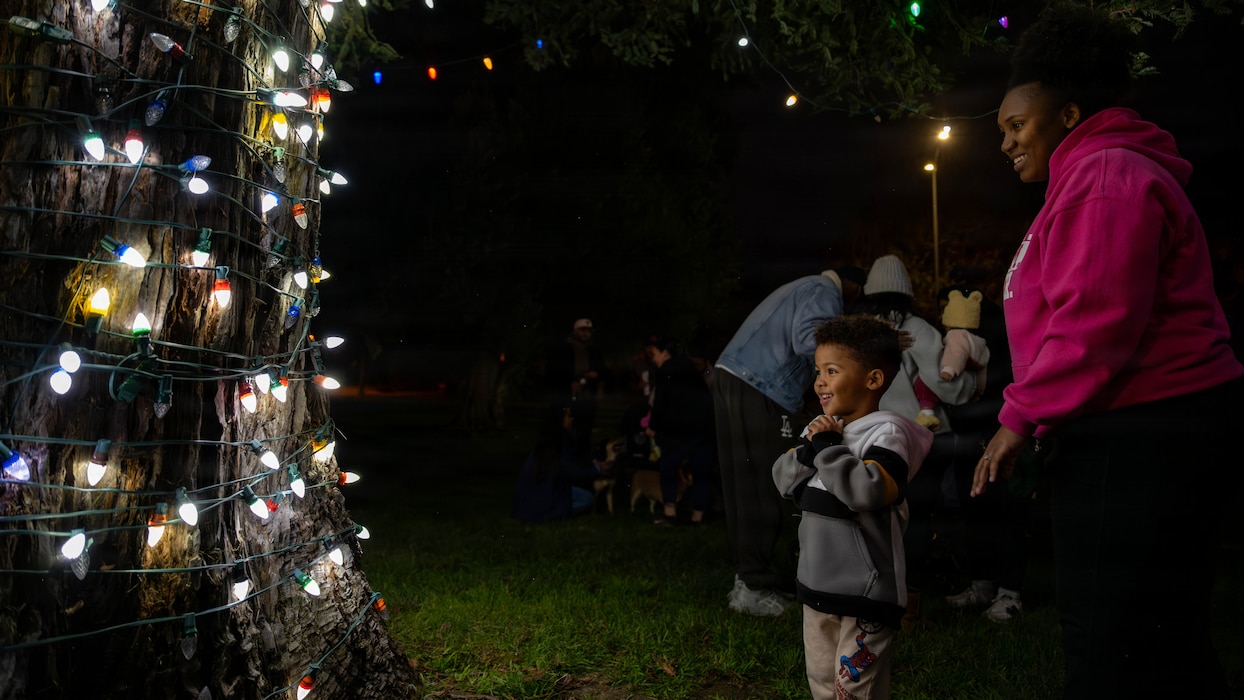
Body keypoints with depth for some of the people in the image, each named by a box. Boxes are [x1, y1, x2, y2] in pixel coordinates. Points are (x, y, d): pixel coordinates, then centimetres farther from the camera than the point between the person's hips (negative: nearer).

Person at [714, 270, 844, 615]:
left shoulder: (803, 288, 30)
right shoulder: (824, 292, 0)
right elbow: (807, 339, -18)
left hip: (731, 379, 10)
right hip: (756, 392, -10)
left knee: (743, 486, 11)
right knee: (763, 489, -6)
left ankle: (747, 578, 18)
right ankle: (754, 588, -2)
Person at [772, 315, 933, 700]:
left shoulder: (887, 432, -15)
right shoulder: (821, 426, 9)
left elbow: (870, 490, -30)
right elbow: (784, 480, 8)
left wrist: (827, 447, -21)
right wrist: (810, 448, -10)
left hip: (866, 591, -8)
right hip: (817, 583, 8)